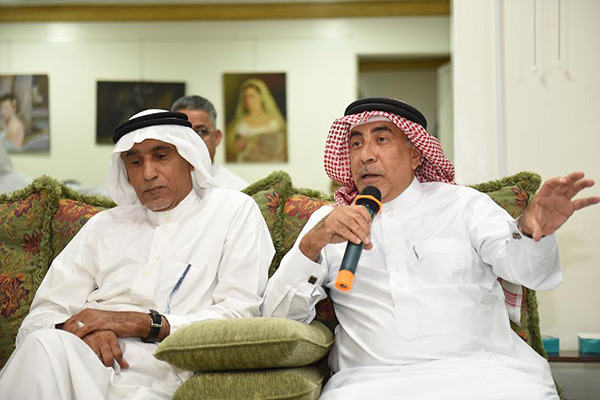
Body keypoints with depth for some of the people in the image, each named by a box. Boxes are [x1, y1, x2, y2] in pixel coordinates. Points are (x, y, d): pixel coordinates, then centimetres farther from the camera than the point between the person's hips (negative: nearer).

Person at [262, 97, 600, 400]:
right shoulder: (328, 222, 18)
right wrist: (312, 243, -10)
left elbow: (523, 266, -1)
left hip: (478, 367, 1)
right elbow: (278, 315, 8)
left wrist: (532, 231, -25)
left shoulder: (461, 203, 15)